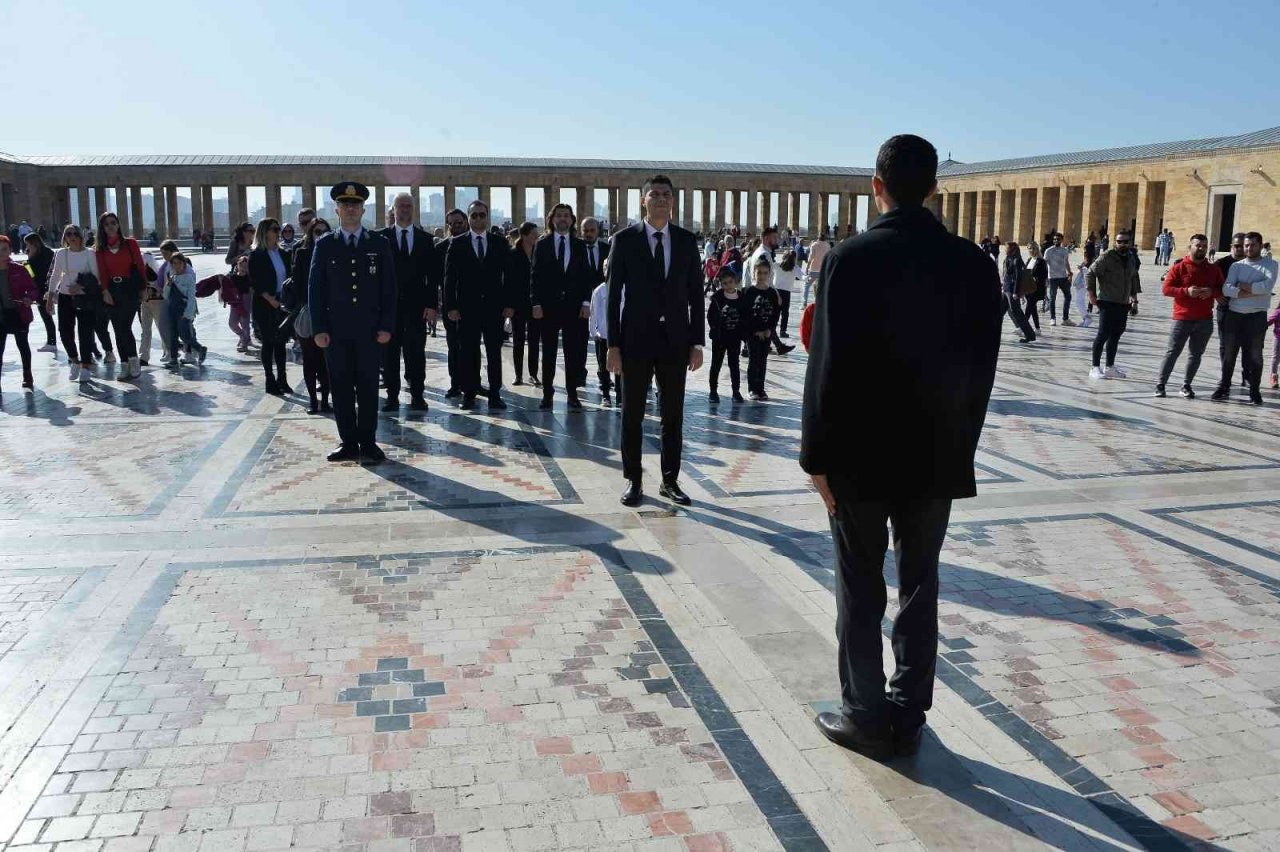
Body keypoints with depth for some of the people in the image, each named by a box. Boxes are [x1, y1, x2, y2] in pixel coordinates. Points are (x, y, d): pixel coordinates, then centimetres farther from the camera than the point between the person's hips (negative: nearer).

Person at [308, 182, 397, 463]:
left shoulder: (379, 244, 7)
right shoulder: (324, 245, 7)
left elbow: (389, 289, 5)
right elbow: (315, 289, 5)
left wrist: (386, 326, -4)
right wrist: (319, 329, -3)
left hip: (369, 330, -1)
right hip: (336, 330, 1)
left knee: (368, 387, 1)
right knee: (341, 388, 3)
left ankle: (368, 443, 10)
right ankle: (348, 443, 11)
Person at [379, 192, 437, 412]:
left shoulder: (425, 239, 8)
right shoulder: (382, 237, 4)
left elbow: (432, 275, 5)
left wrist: (432, 305, -3)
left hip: (417, 305, 1)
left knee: (416, 352, 3)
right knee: (389, 352, 3)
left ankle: (417, 395, 11)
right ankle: (392, 396, 10)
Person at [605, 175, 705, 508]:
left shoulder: (686, 240, 5)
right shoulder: (624, 240, -2)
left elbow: (695, 293, 6)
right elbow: (614, 295, -3)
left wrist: (697, 342, 1)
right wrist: (613, 344, -8)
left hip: (675, 340, 2)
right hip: (636, 339, -2)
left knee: (673, 414, 8)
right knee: (632, 414, 5)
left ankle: (670, 481, 19)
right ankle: (633, 481, 17)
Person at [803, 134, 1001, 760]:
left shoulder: (851, 258, -13)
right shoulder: (974, 264, -1)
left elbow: (829, 364, -14)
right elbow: (981, 368, 1)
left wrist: (818, 456, -5)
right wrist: (959, 447, 12)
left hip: (861, 455, -3)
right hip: (937, 456, 4)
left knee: (861, 589, 9)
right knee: (919, 584, 14)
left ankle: (866, 716, 19)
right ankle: (908, 717, 24)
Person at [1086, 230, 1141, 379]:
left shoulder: (1130, 258, 12)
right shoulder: (1107, 256, -10)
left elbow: (1134, 277, 26)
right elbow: (1090, 273, -11)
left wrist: (1134, 294, 19)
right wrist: (1092, 294, -13)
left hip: (1123, 304, 7)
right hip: (1107, 303, -7)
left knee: (1115, 335, 12)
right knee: (1103, 335, -7)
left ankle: (1110, 367, 20)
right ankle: (1095, 368, -2)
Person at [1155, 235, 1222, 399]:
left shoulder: (1214, 270, 9)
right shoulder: (1178, 267, -1)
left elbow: (1222, 290, 12)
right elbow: (1166, 288, -7)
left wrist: (1211, 292, -10)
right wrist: (1186, 291, -20)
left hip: (1205, 321, 3)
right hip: (1182, 319, -3)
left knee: (1196, 354, 8)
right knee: (1172, 352, -3)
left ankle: (1187, 386, 16)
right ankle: (1160, 384, 3)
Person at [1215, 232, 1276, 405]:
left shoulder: (1270, 264, 1)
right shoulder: (1236, 266, 8)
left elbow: (1267, 286, -17)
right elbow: (1226, 289, -7)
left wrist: (1243, 285, -9)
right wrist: (1253, 292, -15)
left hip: (1257, 316, -3)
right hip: (1234, 314, 3)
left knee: (1255, 355, 3)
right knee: (1229, 353, 8)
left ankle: (1255, 390, 12)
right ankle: (1224, 387, 18)